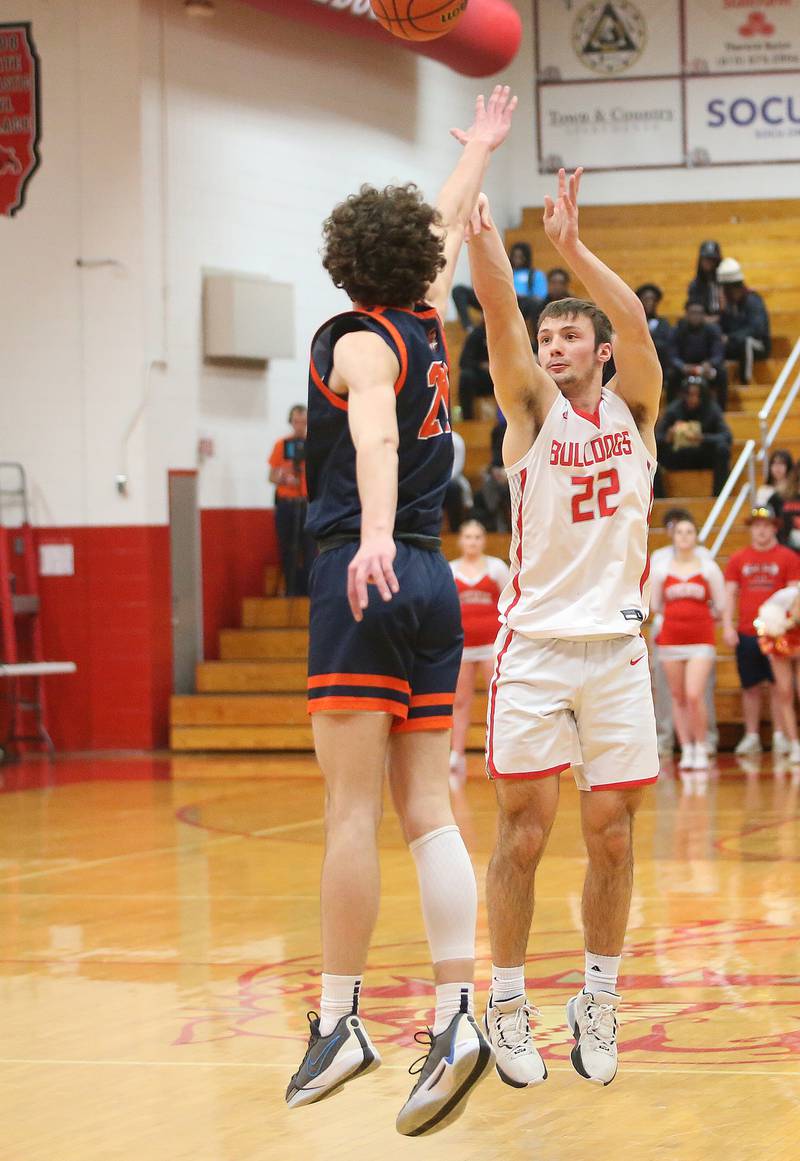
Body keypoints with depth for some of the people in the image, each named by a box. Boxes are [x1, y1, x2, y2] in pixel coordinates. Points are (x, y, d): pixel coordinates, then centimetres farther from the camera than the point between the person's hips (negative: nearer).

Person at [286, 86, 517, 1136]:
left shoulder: (358, 342, -5)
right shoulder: (428, 330, 13)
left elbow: (377, 435, -26)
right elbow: (450, 233, 34)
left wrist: (374, 537, -43)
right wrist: (479, 150, 51)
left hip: (365, 583, -7)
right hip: (433, 586, 7)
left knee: (353, 814, -6)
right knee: (428, 813, 2)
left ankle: (339, 1023, -5)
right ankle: (456, 1019, -7)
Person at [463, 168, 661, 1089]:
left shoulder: (634, 407, 8)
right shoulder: (532, 407, 5)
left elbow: (636, 323, -11)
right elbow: (501, 318, -12)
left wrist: (570, 247, -25)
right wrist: (480, 228, -29)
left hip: (616, 646, 1)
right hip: (534, 643, -1)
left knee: (611, 837, 3)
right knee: (523, 833, -2)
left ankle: (598, 1004, 15)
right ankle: (507, 1007, 7)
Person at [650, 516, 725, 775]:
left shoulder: (708, 567, 1)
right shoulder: (662, 569, 5)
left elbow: (720, 606, 6)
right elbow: (655, 605, 14)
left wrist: (698, 617, 11)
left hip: (701, 639, -2)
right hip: (671, 638, 2)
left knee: (694, 695, -14)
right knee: (678, 697, 5)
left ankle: (701, 750, -2)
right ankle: (686, 751, 13)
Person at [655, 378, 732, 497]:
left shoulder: (712, 409, -10)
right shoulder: (674, 409, -8)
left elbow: (727, 436, -20)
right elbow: (656, 436, -9)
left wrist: (703, 438, -37)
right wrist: (666, 438, -34)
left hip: (704, 459, -1)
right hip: (678, 458, 1)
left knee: (722, 448, -32)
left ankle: (719, 495, -29)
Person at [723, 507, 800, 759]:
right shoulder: (738, 559, 9)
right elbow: (729, 594, 8)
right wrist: (727, 626, -2)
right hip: (746, 634, 2)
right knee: (750, 686, 6)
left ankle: (780, 736, 5)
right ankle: (751, 736, 12)